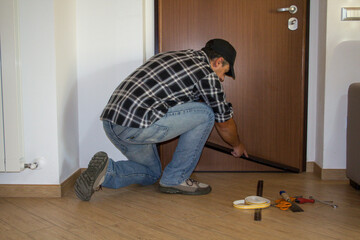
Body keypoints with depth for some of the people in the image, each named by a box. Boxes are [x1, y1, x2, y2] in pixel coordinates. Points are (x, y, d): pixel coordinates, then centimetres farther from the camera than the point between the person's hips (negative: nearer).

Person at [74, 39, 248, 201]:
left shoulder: (173, 56, 24)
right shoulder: (207, 74, 1)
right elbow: (224, 123, 13)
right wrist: (237, 146, 35)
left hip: (110, 123, 9)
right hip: (135, 125, -9)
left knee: (151, 174, 29)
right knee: (205, 114, 4)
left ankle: (106, 172, 6)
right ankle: (175, 179, 9)